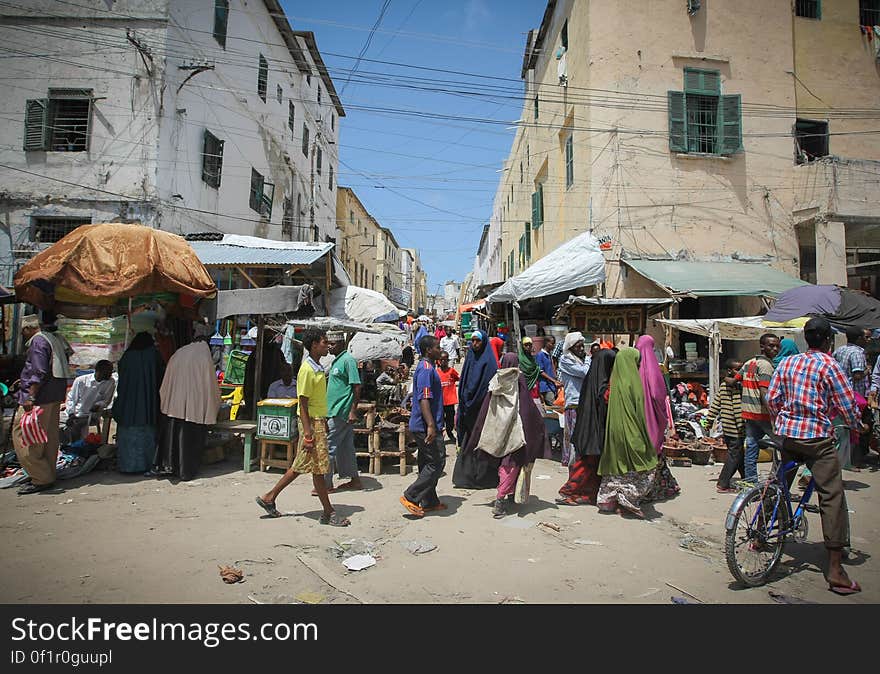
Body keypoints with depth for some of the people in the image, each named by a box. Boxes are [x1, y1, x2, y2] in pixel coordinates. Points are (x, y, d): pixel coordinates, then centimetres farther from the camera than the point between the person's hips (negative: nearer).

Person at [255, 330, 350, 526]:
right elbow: (303, 404, -18)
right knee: (319, 467, 0)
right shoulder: (307, 370, -16)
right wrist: (307, 433, -21)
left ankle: (269, 497, 26)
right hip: (311, 422, -10)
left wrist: (324, 423, 21)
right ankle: (328, 513, 10)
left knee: (301, 466, 15)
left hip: (318, 421, 10)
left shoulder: (318, 368, 13)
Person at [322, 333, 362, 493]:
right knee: (346, 447, 13)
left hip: (341, 412, -10)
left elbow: (357, 386, -18)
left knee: (329, 446, -5)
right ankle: (355, 480, 21)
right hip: (336, 411, 10)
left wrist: (353, 411, -22)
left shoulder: (348, 360, -13)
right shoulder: (336, 361, 16)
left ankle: (326, 484, 2)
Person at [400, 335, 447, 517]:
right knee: (437, 462, -5)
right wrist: (431, 426, -29)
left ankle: (429, 502, 23)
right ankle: (410, 497, -2)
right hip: (426, 426, -10)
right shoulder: (426, 369, -16)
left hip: (423, 426, 10)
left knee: (428, 463, 14)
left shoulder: (426, 367, 17)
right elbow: (424, 399, -24)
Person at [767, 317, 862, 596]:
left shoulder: (787, 362, 7)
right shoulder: (829, 365, -7)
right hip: (816, 436, -5)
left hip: (786, 434, 6)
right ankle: (835, 570, -3)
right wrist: (857, 426, 13)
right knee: (832, 498, -2)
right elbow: (847, 404, -6)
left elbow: (771, 398, 7)